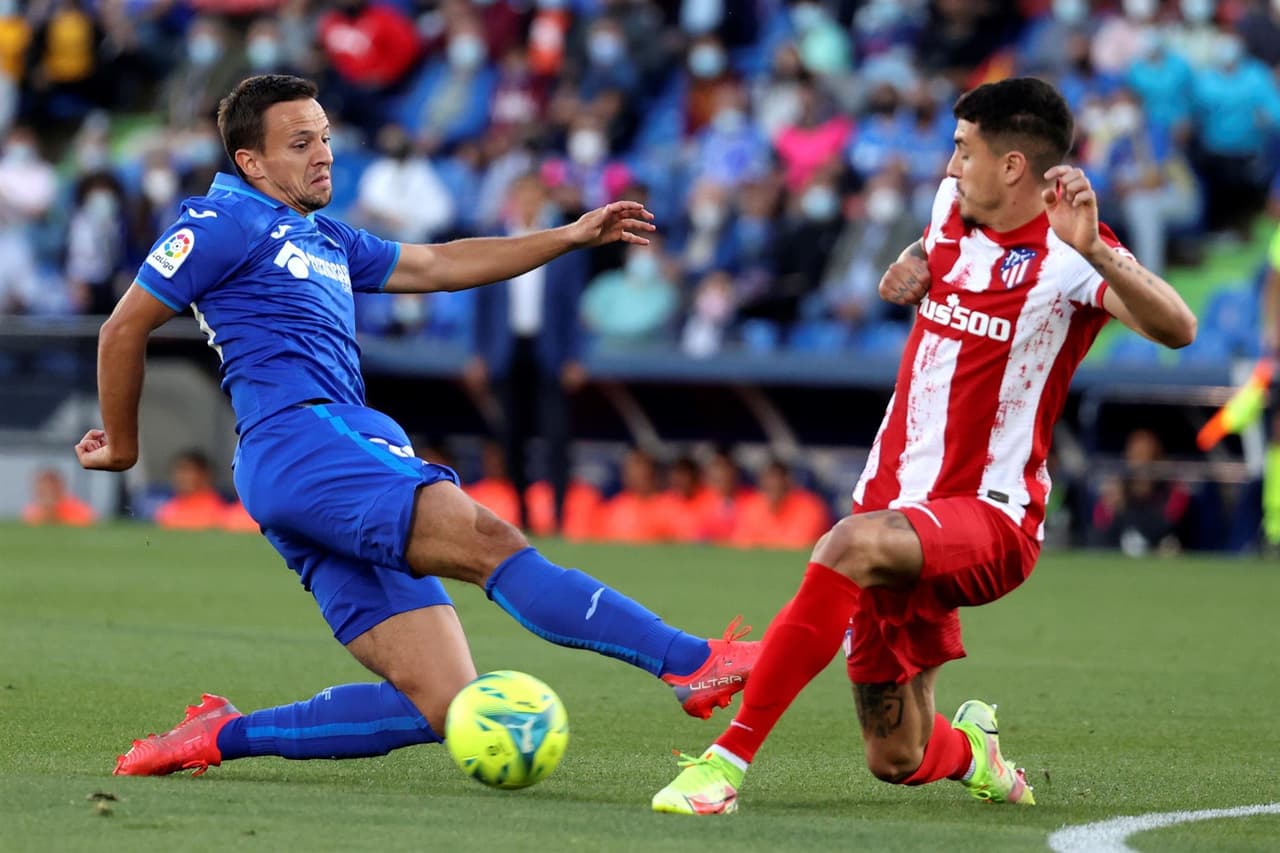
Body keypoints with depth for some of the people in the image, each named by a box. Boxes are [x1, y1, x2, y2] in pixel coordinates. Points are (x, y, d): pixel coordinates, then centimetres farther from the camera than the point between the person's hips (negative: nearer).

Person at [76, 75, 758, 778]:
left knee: (442, 705, -4)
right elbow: (124, 329, 6)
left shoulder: (323, 239, 30)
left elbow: (436, 265, 36)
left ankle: (222, 735, 0)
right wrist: (122, 445, 14)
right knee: (489, 542, -26)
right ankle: (693, 663, -38)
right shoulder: (225, 221, 5)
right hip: (301, 438, -10)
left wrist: (572, 236, 32)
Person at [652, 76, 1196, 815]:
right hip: (899, 507, 7)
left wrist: (1092, 250, -47)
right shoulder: (953, 208, 6)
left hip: (991, 517, -7)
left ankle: (729, 760, -37)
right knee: (898, 762, 11)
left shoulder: (1067, 255, -14)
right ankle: (970, 747, 49)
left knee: (853, 545, -40)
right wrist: (918, 263, 10)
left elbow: (1177, 327, -33)